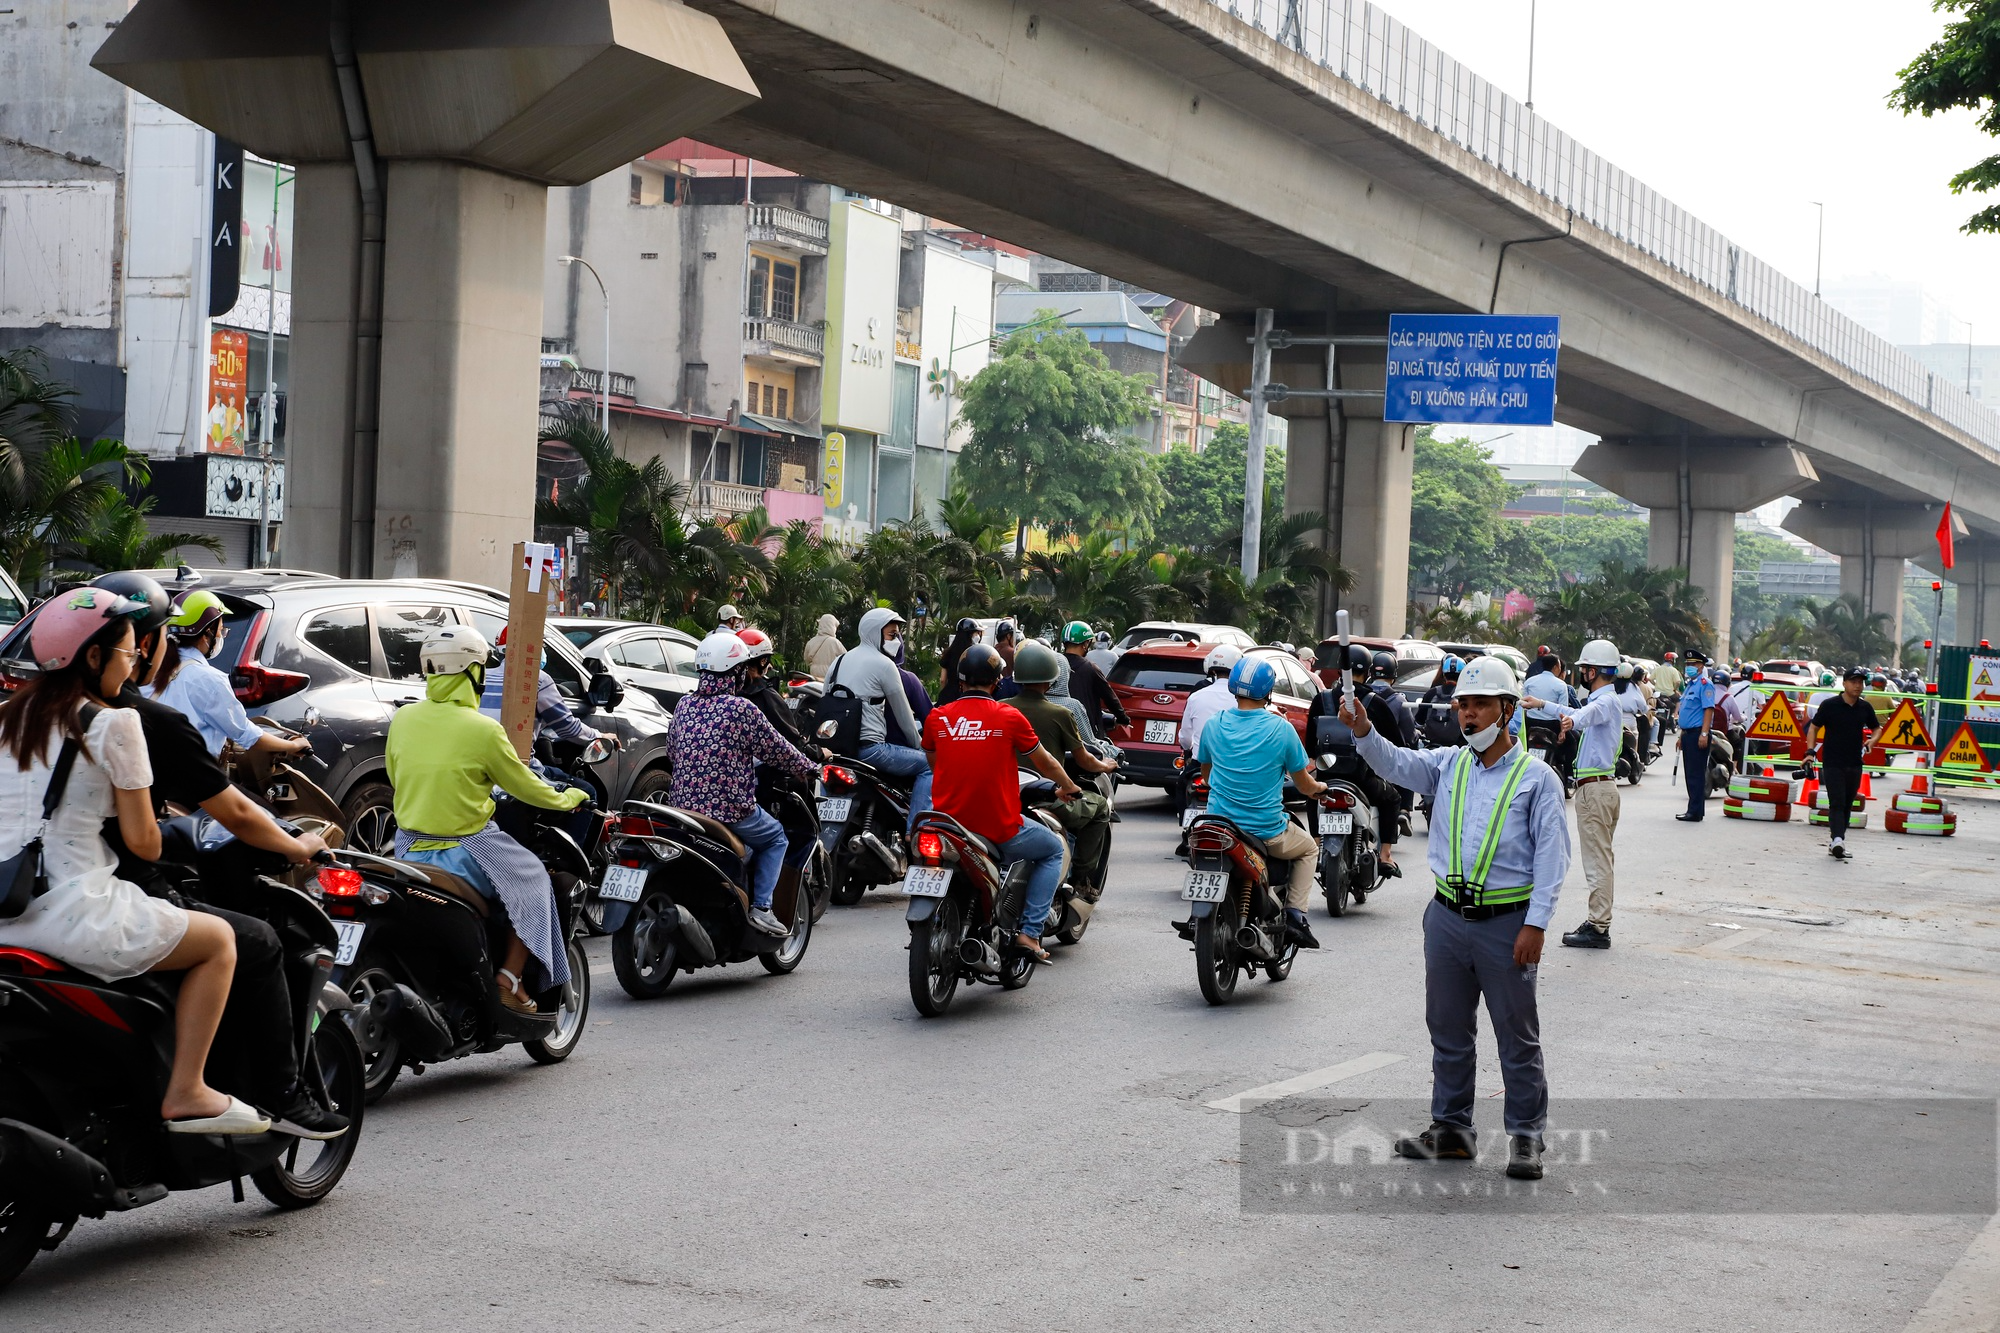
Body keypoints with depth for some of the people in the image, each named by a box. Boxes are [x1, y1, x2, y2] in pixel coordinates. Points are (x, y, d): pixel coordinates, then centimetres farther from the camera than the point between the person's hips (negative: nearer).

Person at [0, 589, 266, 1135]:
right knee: (219, 941, 11)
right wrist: (157, 839, 15)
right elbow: (141, 842, -7)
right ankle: (185, 1095, 4)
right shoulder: (113, 723, -9)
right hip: (75, 914, -8)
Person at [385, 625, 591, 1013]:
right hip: (466, 848, -5)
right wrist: (567, 799, 16)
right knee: (533, 882, 16)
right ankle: (510, 977, 5)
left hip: (408, 848, 6)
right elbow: (524, 787, -3)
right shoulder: (482, 730, -15)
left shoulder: (402, 719, 0)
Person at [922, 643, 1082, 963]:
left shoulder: (937, 718, 0)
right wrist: (1069, 788, 29)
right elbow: (1045, 763, 8)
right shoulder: (1009, 717, -6)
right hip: (1000, 830, -3)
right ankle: (1029, 931, 9)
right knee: (1053, 850, 23)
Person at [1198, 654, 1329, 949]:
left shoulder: (1214, 725, -2)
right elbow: (1305, 786, -2)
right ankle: (1295, 914, 10)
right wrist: (1320, 786, 22)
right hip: (1267, 832, -3)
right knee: (1309, 847, 27)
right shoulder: (1280, 728, -12)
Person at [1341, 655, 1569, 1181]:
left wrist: (1536, 924, -14)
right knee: (1448, 1031, 13)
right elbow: (1395, 764, -3)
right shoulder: (1448, 765, 9)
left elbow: (1552, 855, -8)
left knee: (1517, 1035, 3)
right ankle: (1452, 1128, 24)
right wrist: (1363, 732, -24)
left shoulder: (1536, 777, -4)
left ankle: (1526, 1136, 11)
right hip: (1447, 917, 5)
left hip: (1506, 923, -5)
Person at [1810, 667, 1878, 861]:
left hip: (1855, 765, 5)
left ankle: (1836, 843, 19)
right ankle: (1837, 840, -26)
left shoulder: (1865, 708, 7)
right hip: (1832, 763, -5)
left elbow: (1877, 728, 20)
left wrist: (1871, 741, -2)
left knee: (1847, 806, 10)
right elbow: (1814, 727, 1)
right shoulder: (1830, 705, -6)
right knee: (1837, 803, -15)